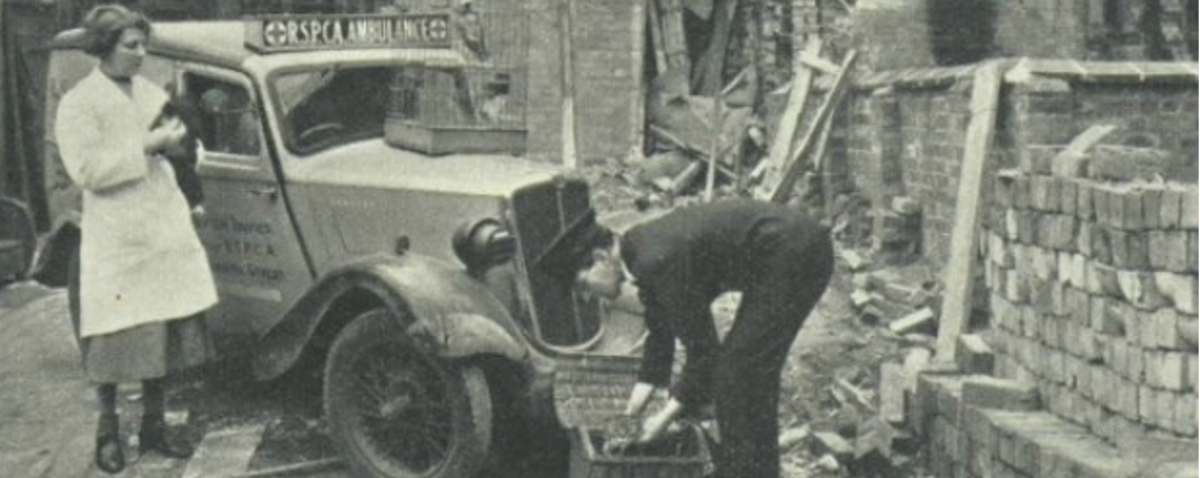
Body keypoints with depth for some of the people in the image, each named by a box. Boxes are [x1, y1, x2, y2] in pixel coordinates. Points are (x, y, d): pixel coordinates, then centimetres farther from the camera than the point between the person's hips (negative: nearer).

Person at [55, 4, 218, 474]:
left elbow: (177, 147, 21)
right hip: (115, 238, -6)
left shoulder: (152, 92, 11)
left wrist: (175, 139, -2)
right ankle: (107, 432, 16)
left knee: (162, 331, 9)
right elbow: (86, 170, -16)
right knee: (116, 336, 0)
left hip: (165, 231, 6)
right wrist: (147, 146, -18)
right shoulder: (78, 103, -7)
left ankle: (153, 426, 22)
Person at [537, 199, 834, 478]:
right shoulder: (641, 249, 6)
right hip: (787, 253, 10)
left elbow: (702, 347, -18)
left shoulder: (659, 260, -22)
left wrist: (667, 416, -9)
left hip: (793, 256, -10)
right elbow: (659, 332, 18)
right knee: (753, 372, 15)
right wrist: (632, 414, 19)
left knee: (737, 370, -7)